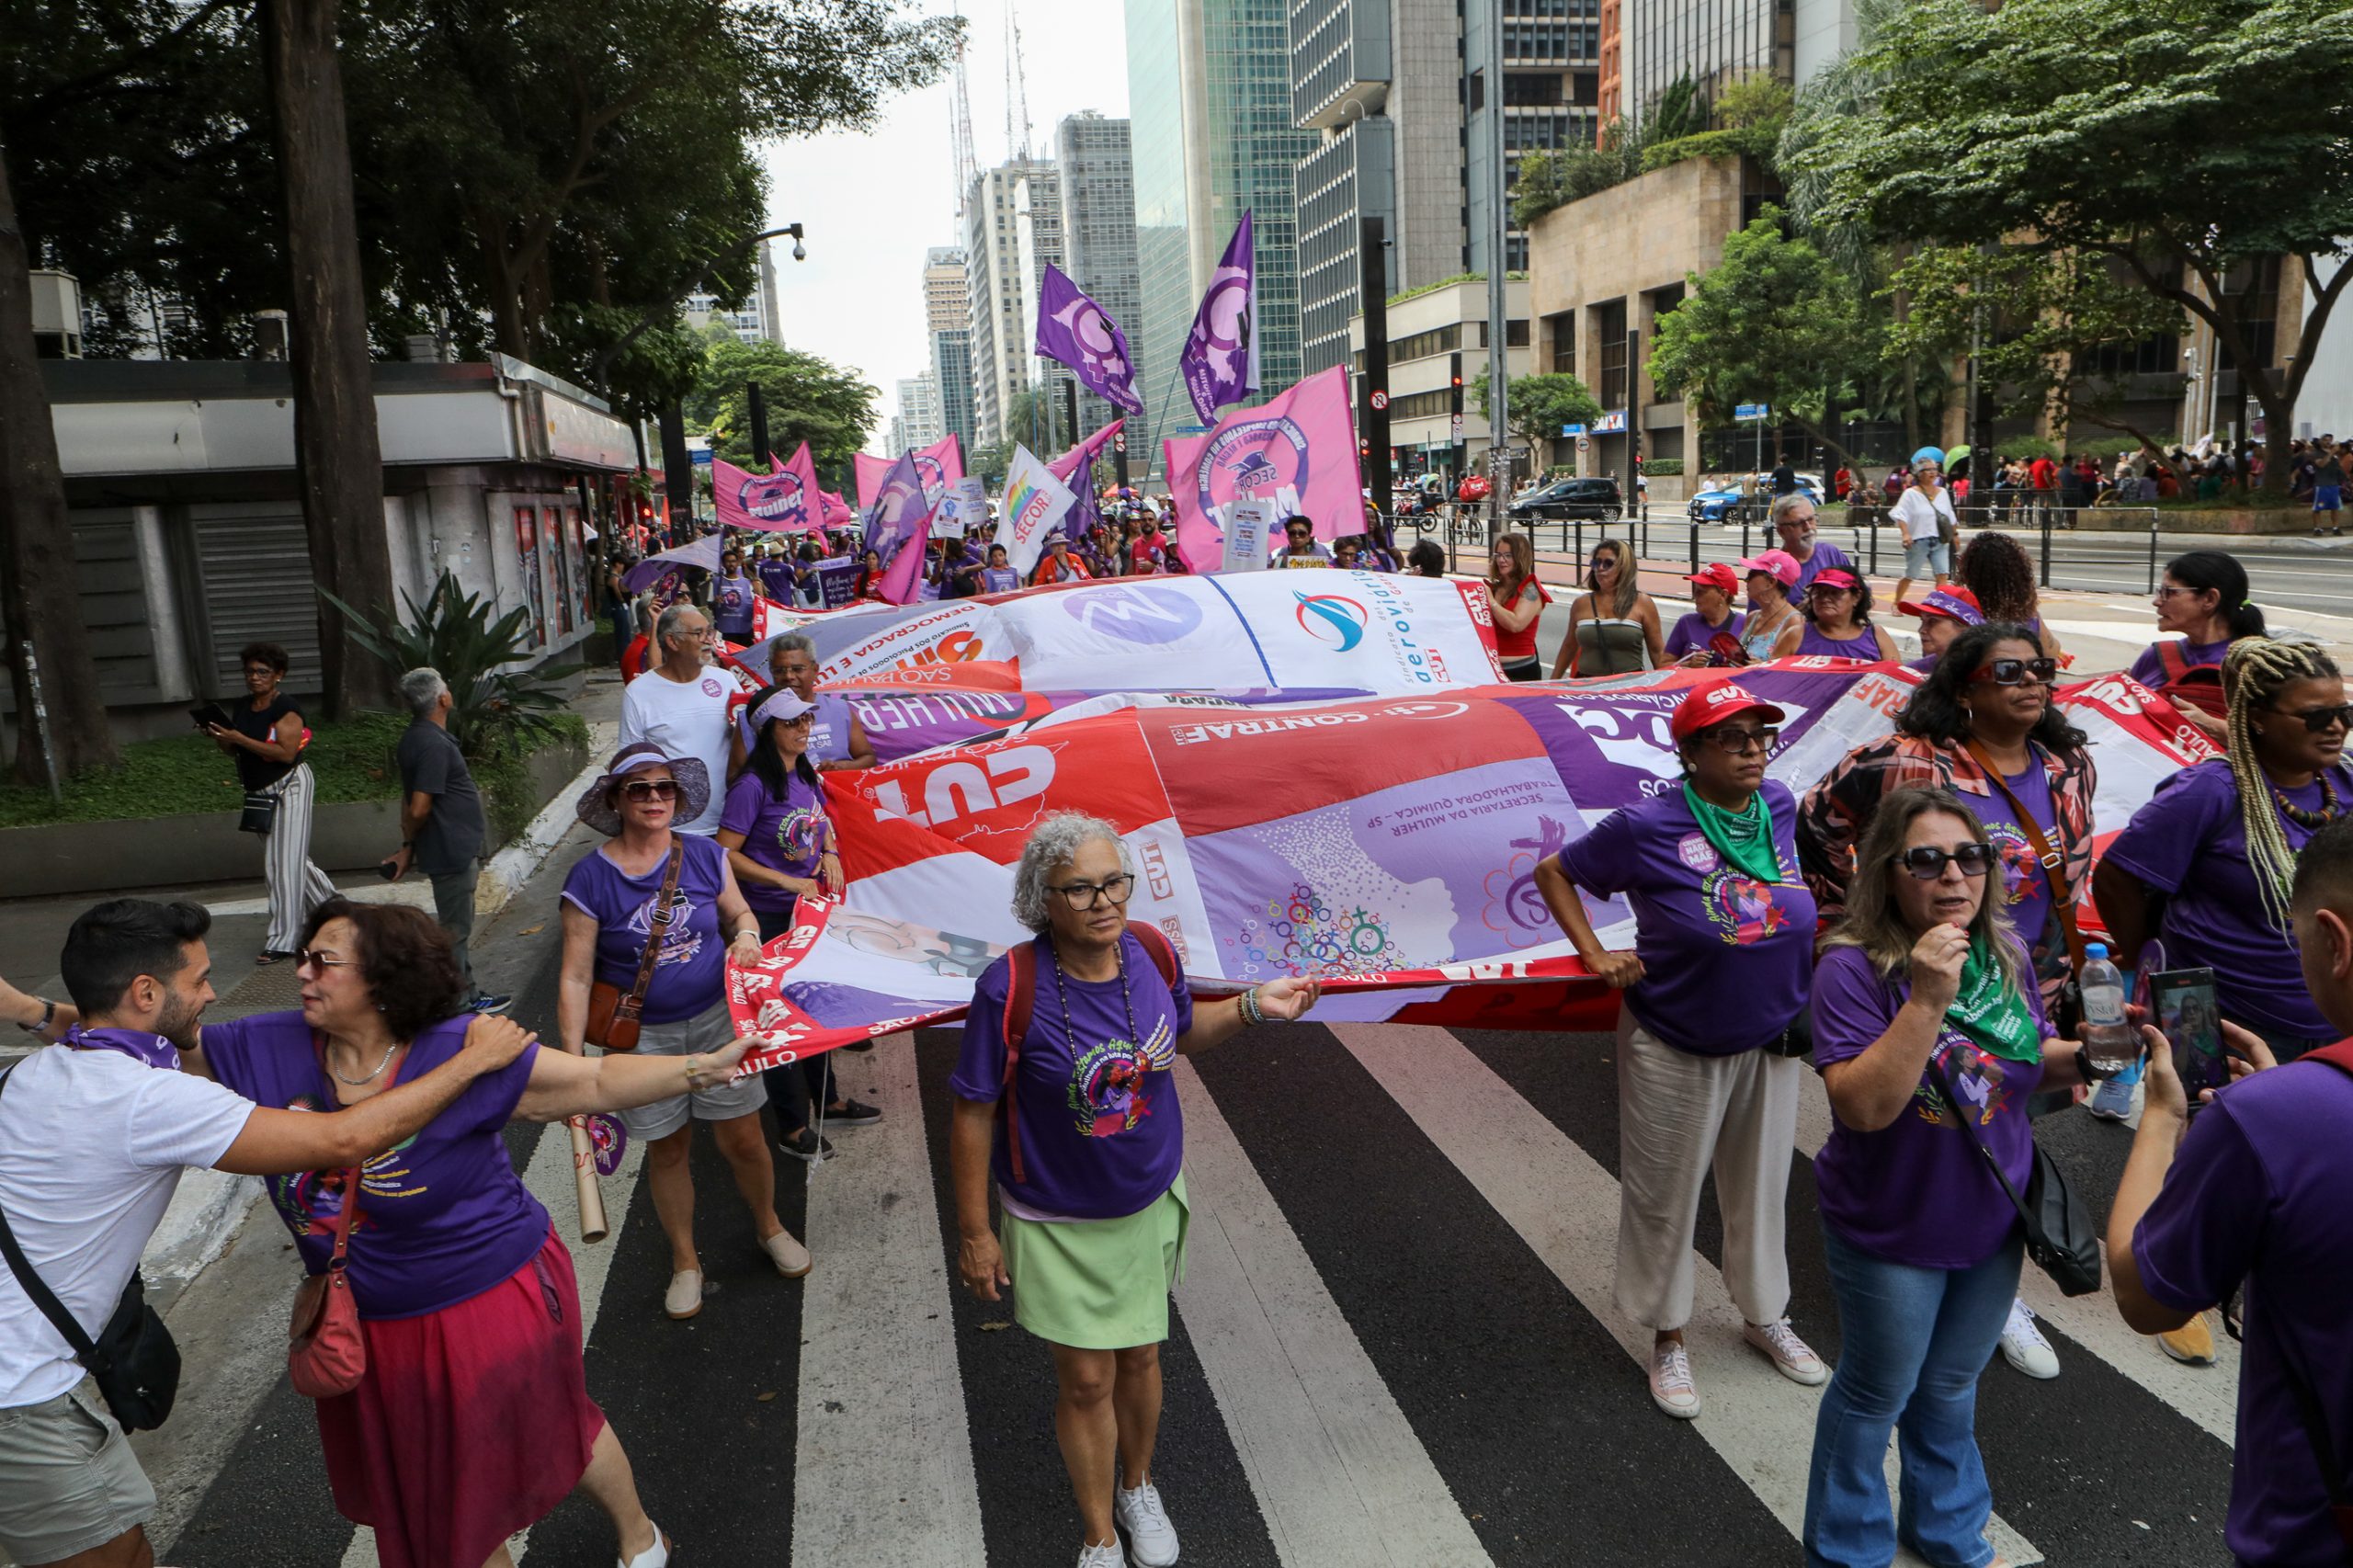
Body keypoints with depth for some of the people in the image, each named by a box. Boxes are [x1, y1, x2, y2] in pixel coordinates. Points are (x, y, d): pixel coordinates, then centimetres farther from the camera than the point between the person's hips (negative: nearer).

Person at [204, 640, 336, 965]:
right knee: (293, 859, 18)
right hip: (260, 793, 8)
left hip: (289, 787, -8)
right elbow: (234, 750, 14)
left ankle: (282, 941, -8)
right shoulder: (242, 708, 7)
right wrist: (218, 737, -7)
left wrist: (239, 739, -27)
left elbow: (287, 753, -27)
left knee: (283, 862, -9)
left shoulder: (286, 710, -16)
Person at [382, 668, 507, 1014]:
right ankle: (459, 1002, 9)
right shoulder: (434, 745, -22)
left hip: (454, 851, 10)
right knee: (455, 930, 0)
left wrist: (409, 846, 14)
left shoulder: (412, 738, 10)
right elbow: (419, 808, -24)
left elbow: (411, 801, 14)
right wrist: (408, 846, -6)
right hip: (452, 852, -10)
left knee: (459, 926, 18)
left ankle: (468, 995, 28)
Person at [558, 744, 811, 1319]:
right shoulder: (591, 878, -12)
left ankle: (769, 1227, 37)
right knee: (667, 1150, 12)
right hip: (643, 1036, -1)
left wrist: (746, 937, -10)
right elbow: (575, 979, -10)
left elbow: (740, 913, 13)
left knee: (743, 1140, 8)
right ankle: (685, 1261, 34)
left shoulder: (705, 857, -5)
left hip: (717, 1019, 2)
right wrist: (573, 1061, -14)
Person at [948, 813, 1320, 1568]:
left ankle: (1137, 1487, 51)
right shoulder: (1011, 989, -28)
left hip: (1151, 1204, 4)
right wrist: (974, 1233, -11)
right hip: (1058, 1223, -3)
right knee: (1086, 1382, 10)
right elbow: (972, 1113, -17)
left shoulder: (1152, 952, -14)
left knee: (1139, 1360, 21)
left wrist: (1252, 1006, -8)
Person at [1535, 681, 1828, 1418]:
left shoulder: (1782, 807, -5)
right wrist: (1597, 957, -13)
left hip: (1769, 1044, 4)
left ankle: (1765, 1316, 44)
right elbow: (1554, 872, -7)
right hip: (1674, 1051, -4)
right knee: (1666, 1196, 11)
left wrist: (1811, 937, 7)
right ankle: (1668, 1337, 32)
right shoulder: (1649, 828, -20)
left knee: (1760, 1189, 20)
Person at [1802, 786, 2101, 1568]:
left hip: (1993, 1220, 6)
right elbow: (1865, 1106, -32)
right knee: (1876, 1394, 14)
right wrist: (1928, 999, -38)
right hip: (1891, 1232, -5)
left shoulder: (2005, 953, -5)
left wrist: (2085, 1056, -11)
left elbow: (2031, 1061, 10)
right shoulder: (1853, 969, -25)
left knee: (1951, 1386, 26)